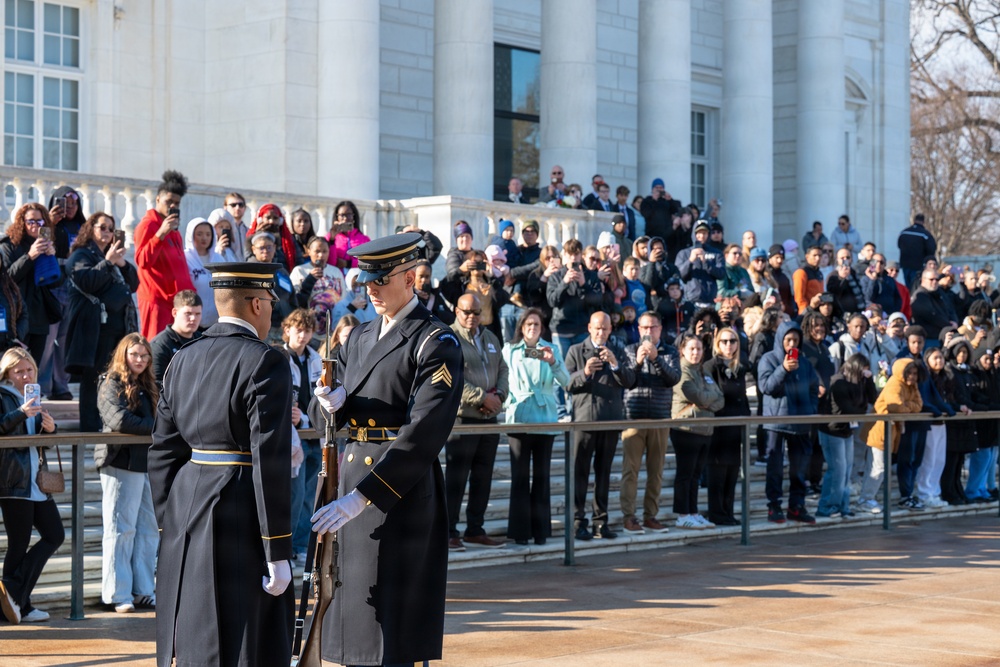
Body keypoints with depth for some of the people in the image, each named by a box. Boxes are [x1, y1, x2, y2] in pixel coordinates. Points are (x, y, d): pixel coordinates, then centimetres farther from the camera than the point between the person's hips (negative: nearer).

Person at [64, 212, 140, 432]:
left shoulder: (113, 254, 25)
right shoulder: (81, 256, 2)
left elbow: (133, 285, 19)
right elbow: (86, 281, -15)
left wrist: (123, 263, 3)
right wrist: (108, 262, -14)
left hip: (119, 325, 7)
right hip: (95, 327, -7)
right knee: (93, 379, -8)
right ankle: (90, 429, -8)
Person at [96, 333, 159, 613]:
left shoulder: (147, 387, 20)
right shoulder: (112, 384, -4)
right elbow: (119, 421, -18)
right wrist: (155, 428, -11)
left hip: (147, 463, 8)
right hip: (121, 463, -8)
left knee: (148, 530, 7)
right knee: (121, 530, -5)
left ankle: (143, 592, 14)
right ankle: (118, 595, -1)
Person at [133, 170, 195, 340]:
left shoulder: (174, 229, 21)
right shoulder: (148, 225, -6)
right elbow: (142, 261, -17)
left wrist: (189, 292, 18)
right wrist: (161, 234, -25)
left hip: (176, 298, 8)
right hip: (156, 298, -8)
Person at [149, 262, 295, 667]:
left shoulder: (182, 361, 10)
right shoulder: (265, 363, -11)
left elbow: (163, 453, 12)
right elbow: (270, 462, -15)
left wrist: (168, 529, 19)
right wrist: (278, 552, -12)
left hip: (185, 520, 7)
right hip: (240, 522, -7)